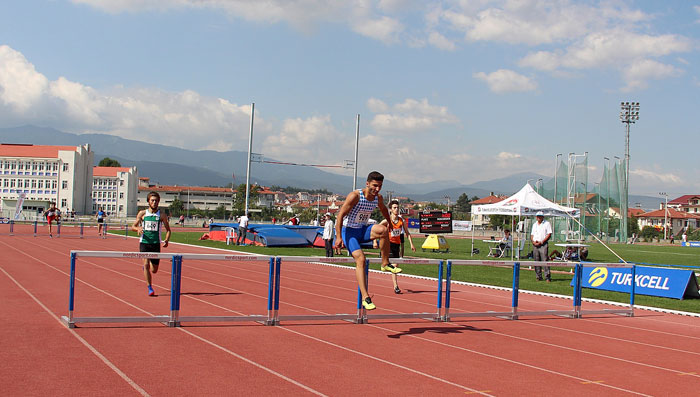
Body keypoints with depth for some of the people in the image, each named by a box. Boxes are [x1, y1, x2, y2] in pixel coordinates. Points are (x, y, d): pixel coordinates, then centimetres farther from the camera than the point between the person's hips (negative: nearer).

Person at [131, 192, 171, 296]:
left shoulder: (162, 215, 3)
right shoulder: (142, 213, 3)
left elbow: (168, 229, 8)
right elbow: (133, 226, 8)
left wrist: (166, 240, -10)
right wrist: (138, 228, -16)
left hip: (156, 244, 1)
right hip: (144, 242, -1)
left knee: (154, 270, 6)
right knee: (146, 264, -17)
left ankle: (146, 266, 42)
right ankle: (150, 288, -7)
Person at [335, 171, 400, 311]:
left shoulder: (378, 198, -2)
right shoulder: (355, 196, -20)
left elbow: (383, 209, 23)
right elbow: (340, 215, -20)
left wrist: (390, 222, 37)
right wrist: (338, 236, -25)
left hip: (364, 230, 5)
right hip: (350, 231, -5)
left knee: (383, 230, -27)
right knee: (360, 259, -22)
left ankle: (385, 264, -10)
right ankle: (365, 298, -22)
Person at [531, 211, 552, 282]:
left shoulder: (547, 224, 2)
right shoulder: (534, 225, 19)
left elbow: (549, 234, -5)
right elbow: (532, 234, 20)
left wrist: (541, 242, -12)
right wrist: (533, 241, -1)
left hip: (543, 245, -6)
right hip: (535, 244, 6)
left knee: (545, 261, -13)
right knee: (536, 261, 5)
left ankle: (548, 277, -13)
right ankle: (539, 277, 11)